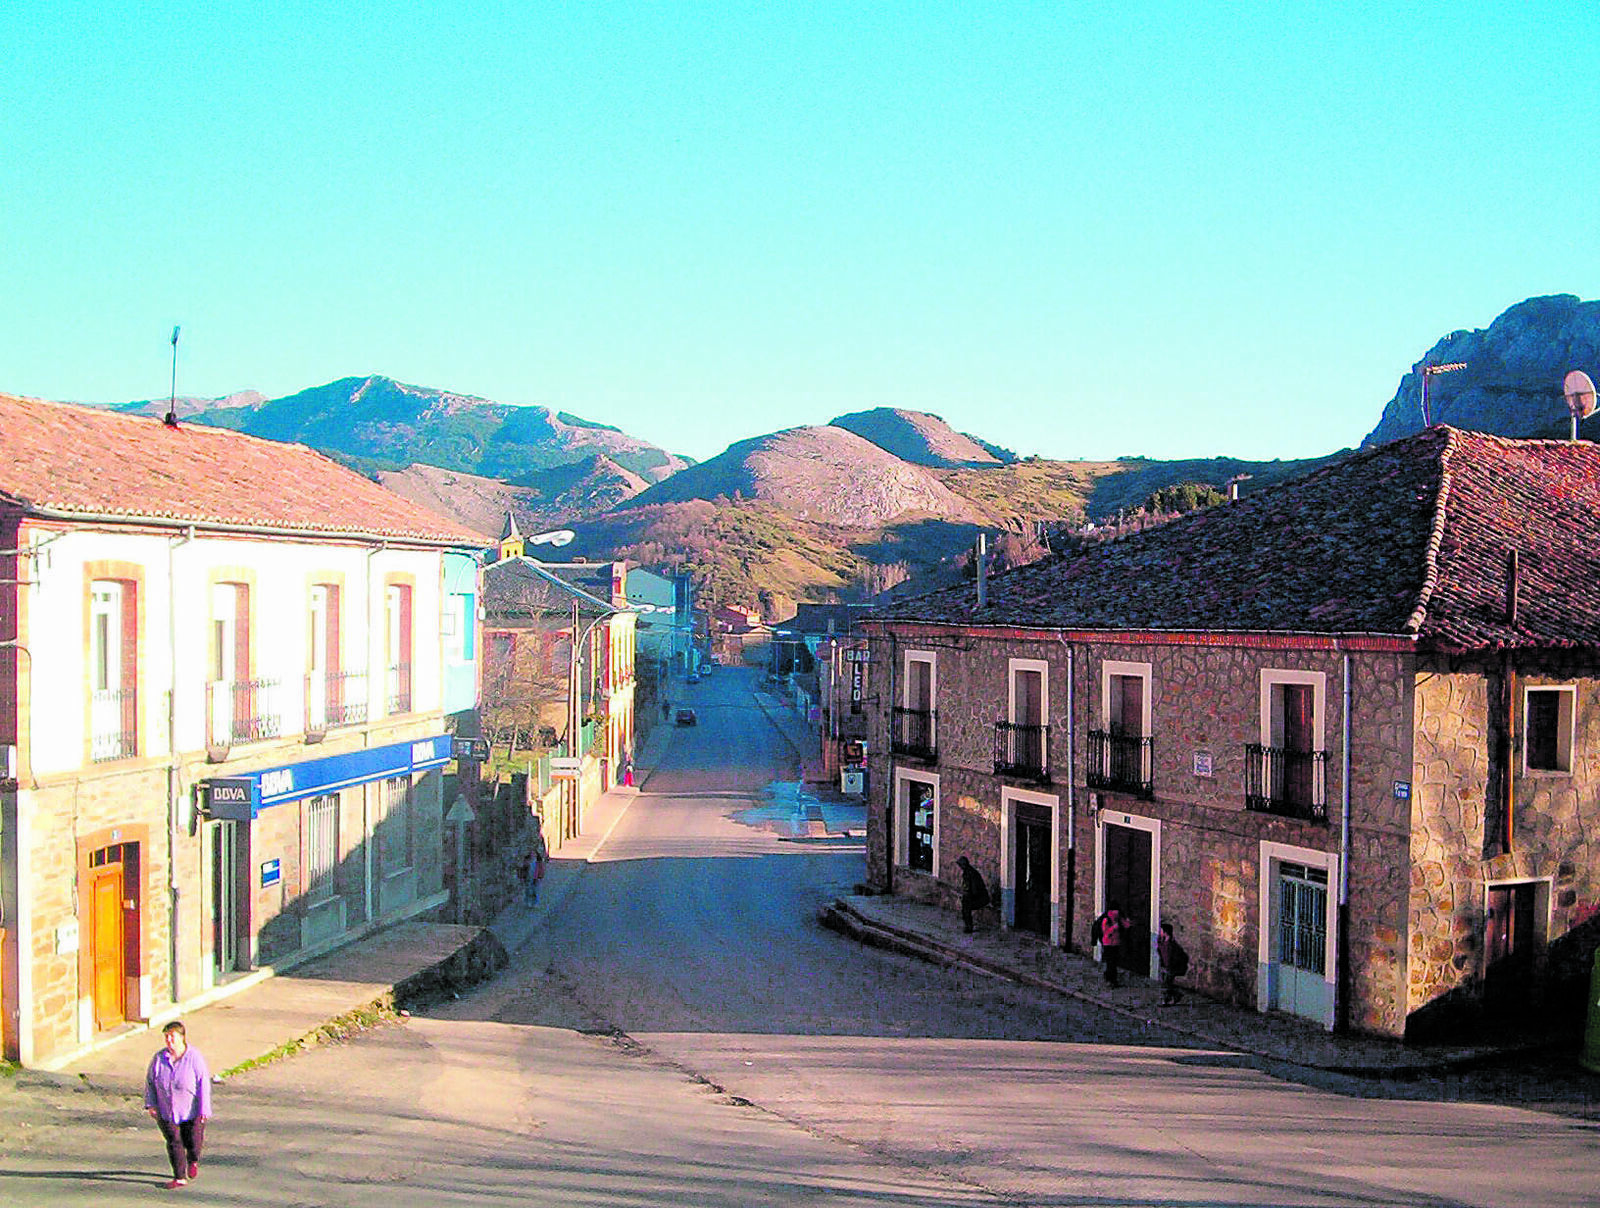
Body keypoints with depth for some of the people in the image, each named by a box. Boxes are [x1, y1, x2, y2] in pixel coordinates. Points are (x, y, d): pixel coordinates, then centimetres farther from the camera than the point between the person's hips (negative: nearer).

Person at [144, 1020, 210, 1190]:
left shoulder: (194, 1057, -14)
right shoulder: (159, 1058, -5)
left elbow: (204, 1083, -13)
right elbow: (150, 1081, 6)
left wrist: (204, 1109, -15)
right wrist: (150, 1104, -2)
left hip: (192, 1111, -2)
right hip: (167, 1111, 3)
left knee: (193, 1142, 2)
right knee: (174, 1142, -1)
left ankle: (193, 1160, 37)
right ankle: (180, 1178, 9)